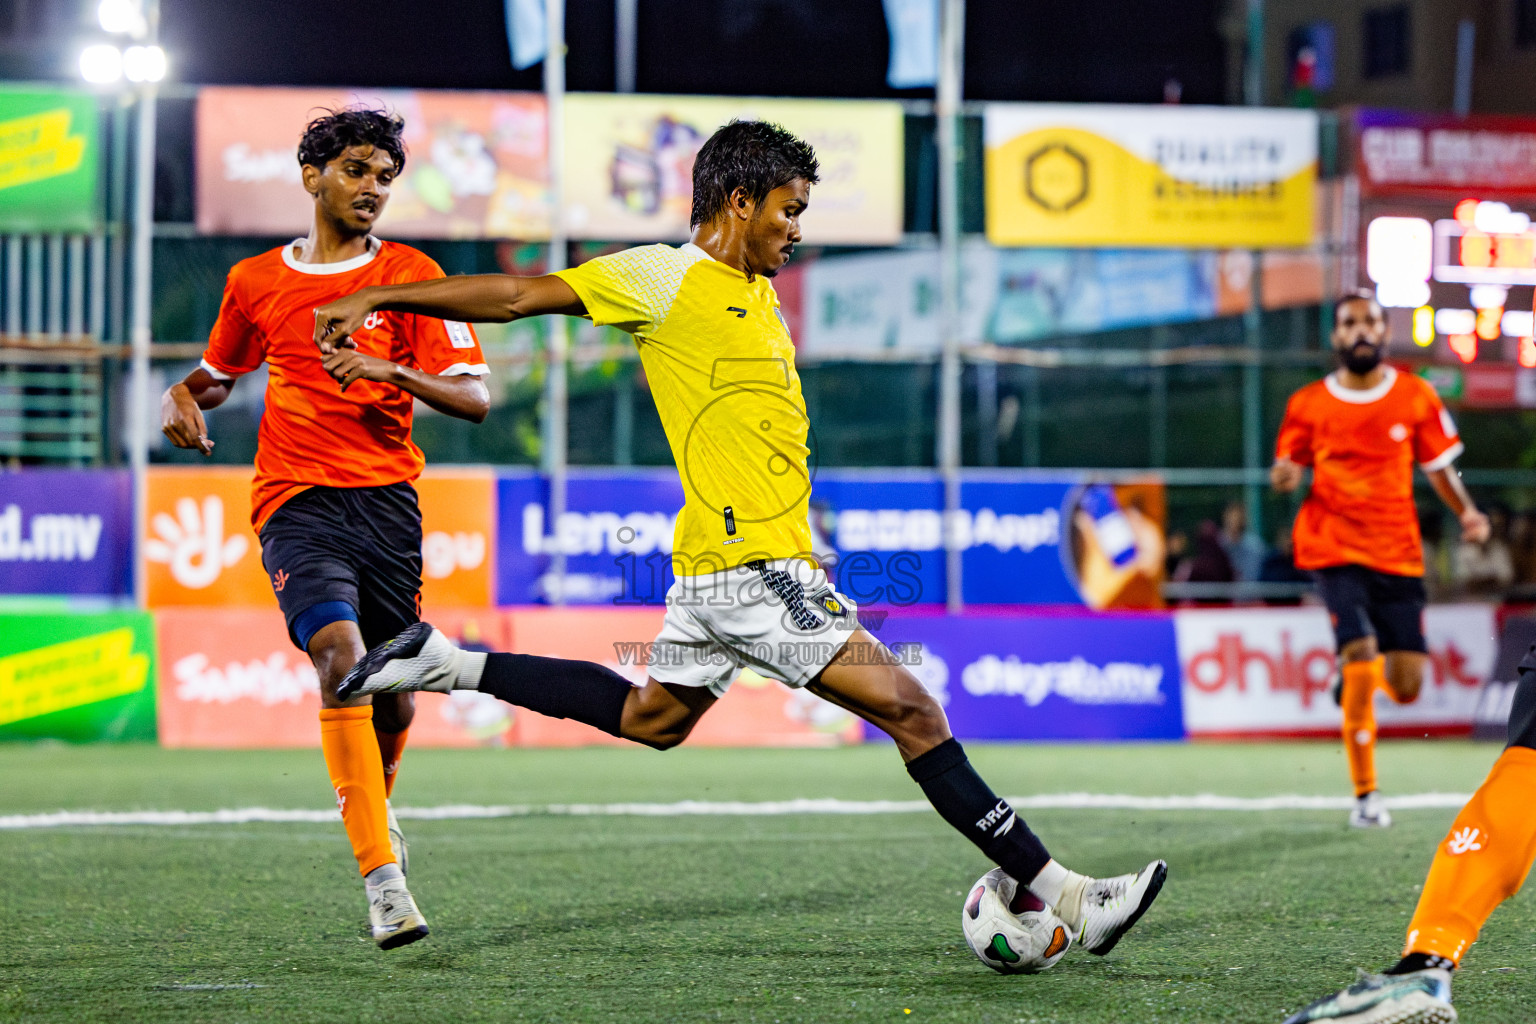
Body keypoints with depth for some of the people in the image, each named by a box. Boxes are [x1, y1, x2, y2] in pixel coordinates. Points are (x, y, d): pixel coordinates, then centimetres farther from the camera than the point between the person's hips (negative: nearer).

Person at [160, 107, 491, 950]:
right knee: (342, 655, -24)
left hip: (388, 498, 1)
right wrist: (182, 398, 6)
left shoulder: (411, 275, 5)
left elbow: (474, 398, -2)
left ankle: (373, 803, 43)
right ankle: (382, 876, -27)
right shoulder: (256, 281, 10)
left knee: (393, 692, 5)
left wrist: (394, 372, -19)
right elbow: (218, 371, 28)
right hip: (297, 499, -1)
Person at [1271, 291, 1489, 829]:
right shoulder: (1308, 404, 3)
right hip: (1334, 549, -2)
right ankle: (1365, 795, -8)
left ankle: (1358, 673, 37)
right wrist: (1285, 475, -15)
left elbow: (1438, 466, 13)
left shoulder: (1416, 396, 5)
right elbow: (1289, 467, 9)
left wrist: (1466, 511, -4)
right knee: (1360, 649, -21)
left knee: (1406, 687, -3)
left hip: (1398, 554, 2)